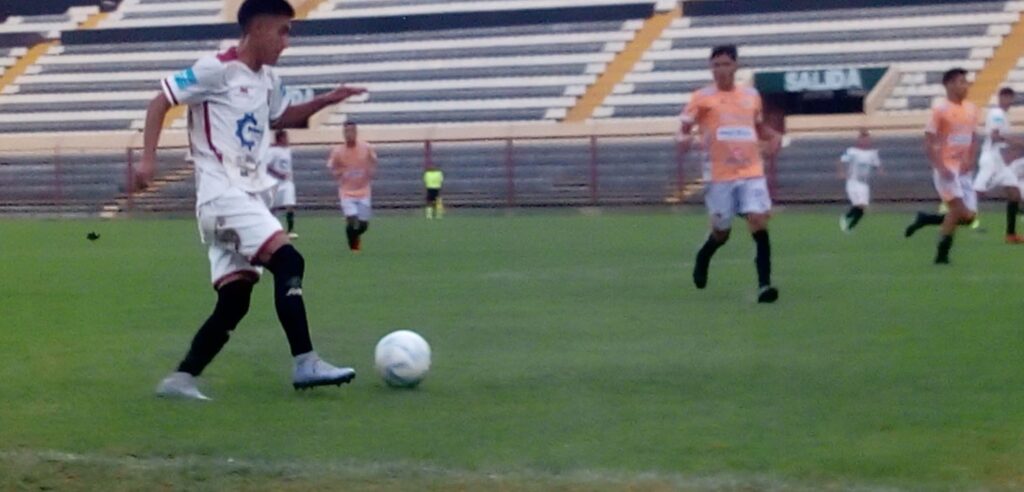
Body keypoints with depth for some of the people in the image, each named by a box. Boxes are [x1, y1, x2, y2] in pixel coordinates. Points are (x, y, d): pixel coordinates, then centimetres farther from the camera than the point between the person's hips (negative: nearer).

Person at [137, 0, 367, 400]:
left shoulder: (267, 80, 15)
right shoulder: (217, 69, -9)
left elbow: (280, 118, 35)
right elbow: (160, 102, -7)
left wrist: (325, 101, 20)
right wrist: (148, 159, -17)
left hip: (249, 197, 9)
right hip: (223, 194, -9)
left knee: (234, 301, 2)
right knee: (288, 262, -20)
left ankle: (181, 379, 5)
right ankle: (305, 364, -19)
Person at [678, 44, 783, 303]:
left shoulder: (751, 95, 10)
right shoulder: (702, 98, -1)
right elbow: (684, 127, 2)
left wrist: (774, 136, 5)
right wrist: (685, 139, -22)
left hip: (751, 172, 2)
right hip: (719, 175, -2)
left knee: (759, 222, -15)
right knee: (721, 232, 8)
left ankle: (764, 284, -16)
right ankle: (702, 259, 42)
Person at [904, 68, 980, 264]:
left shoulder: (971, 109, 10)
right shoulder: (940, 110, -10)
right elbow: (928, 144, -10)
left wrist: (970, 159, 1)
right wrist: (940, 167, -20)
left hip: (963, 171, 7)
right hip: (946, 170, -7)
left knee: (969, 216, 2)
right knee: (959, 209, -19)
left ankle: (925, 219, 20)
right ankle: (942, 254, -1)